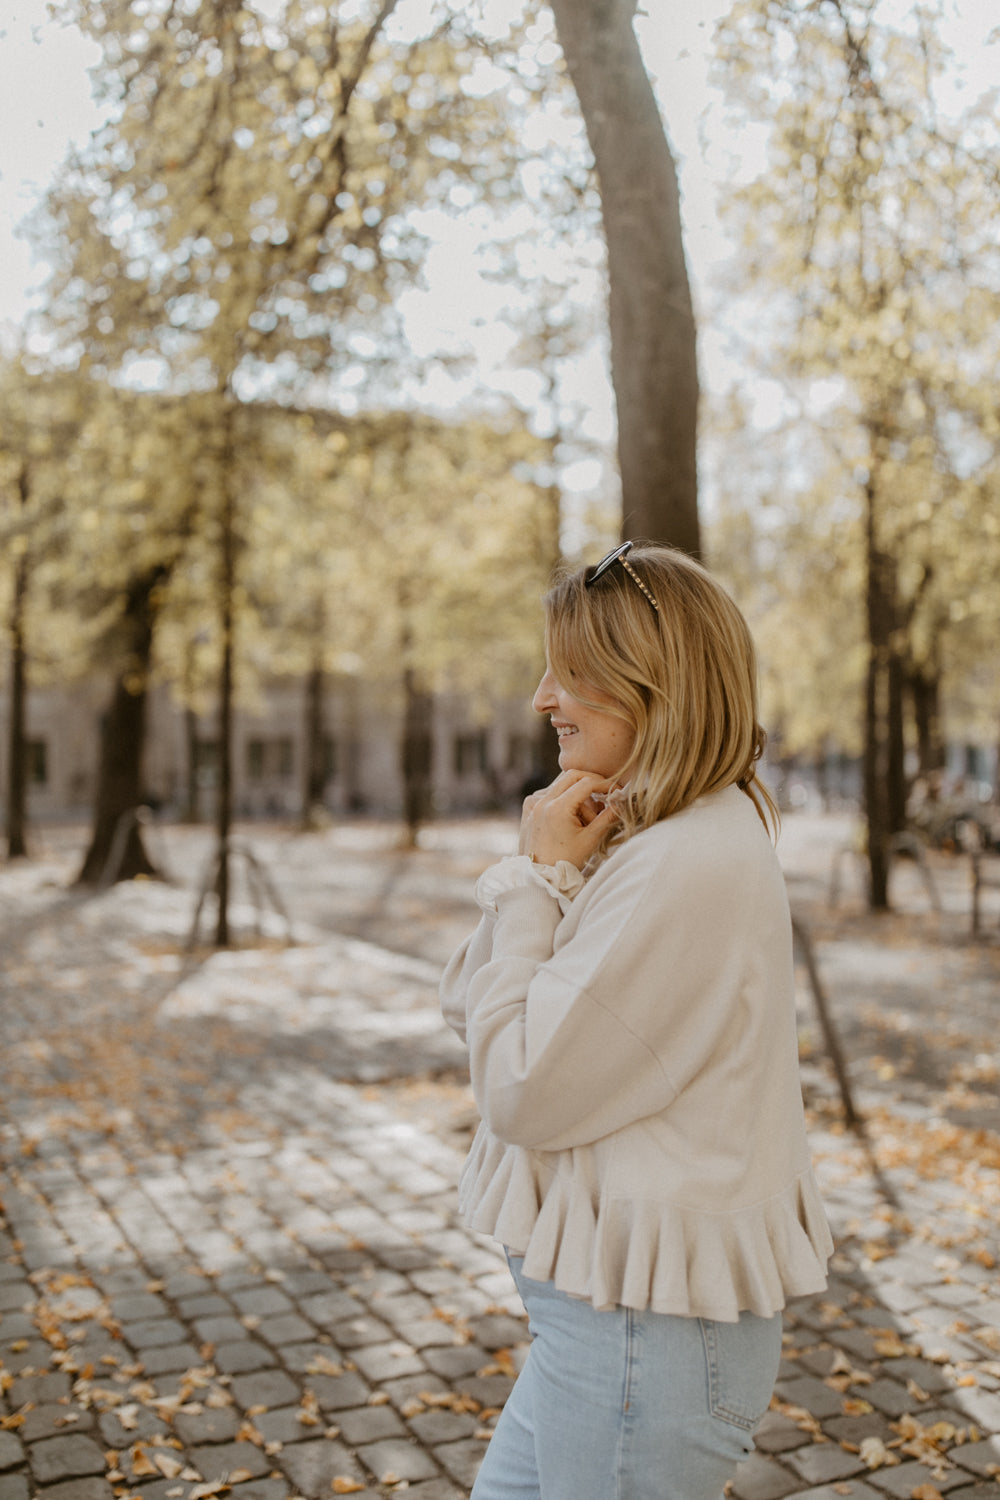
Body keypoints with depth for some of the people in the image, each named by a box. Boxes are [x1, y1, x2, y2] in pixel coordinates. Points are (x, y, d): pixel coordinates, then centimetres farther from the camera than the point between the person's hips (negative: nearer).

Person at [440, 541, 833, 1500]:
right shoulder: (653, 837, 6)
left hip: (646, 1326, -10)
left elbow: (520, 1091, -23)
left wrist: (538, 875, -17)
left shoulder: (690, 868, -26)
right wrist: (546, 868, -10)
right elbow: (466, 1010, 5)